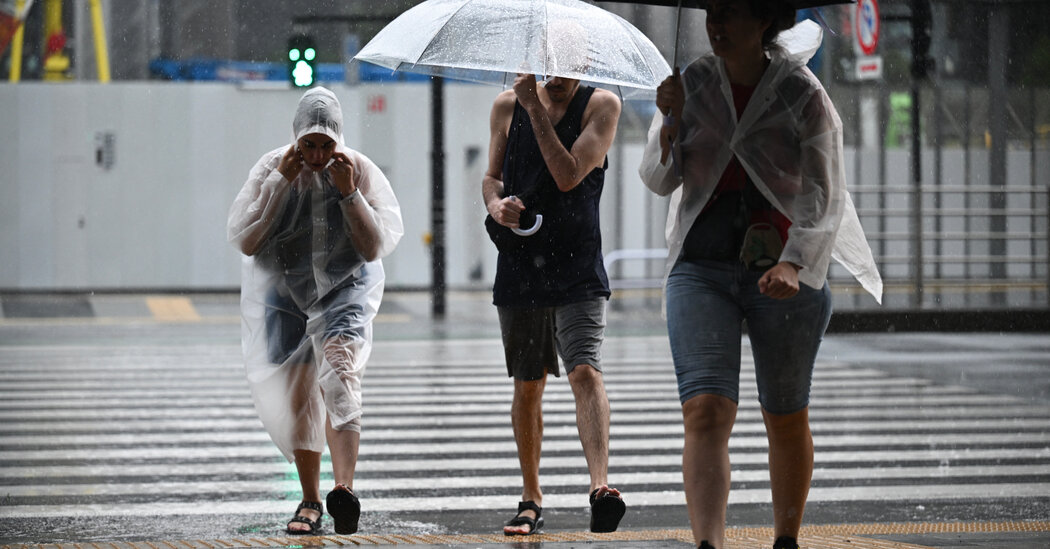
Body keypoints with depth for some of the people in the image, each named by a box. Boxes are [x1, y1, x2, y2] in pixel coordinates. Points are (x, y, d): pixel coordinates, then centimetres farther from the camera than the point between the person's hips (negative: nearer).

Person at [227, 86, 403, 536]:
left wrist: (349, 194, -20)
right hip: (282, 292, 2)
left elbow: (377, 246, -8)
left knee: (339, 373, -26)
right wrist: (279, 183, -17)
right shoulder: (271, 169, -5)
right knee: (295, 398, 3)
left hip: (344, 288, -2)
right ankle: (310, 500, 20)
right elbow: (243, 240, -11)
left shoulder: (361, 171, -7)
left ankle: (344, 488, -40)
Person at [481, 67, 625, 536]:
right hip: (520, 267, 3)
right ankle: (531, 499, 23)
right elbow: (492, 175, 13)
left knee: (585, 371, -21)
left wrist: (536, 108, -15)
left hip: (578, 268, -3)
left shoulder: (601, 104, -3)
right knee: (527, 387, 11)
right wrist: (495, 202, -10)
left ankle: (600, 487, -32)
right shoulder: (508, 106, 7)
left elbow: (568, 176, -13)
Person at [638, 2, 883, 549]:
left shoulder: (803, 94, -4)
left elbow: (824, 196, -9)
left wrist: (793, 264, -25)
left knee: (786, 418, 10)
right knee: (705, 409, -17)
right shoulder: (692, 84, 4)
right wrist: (671, 120, -15)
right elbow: (658, 181, 3)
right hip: (701, 268, 1)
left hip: (784, 274, -1)